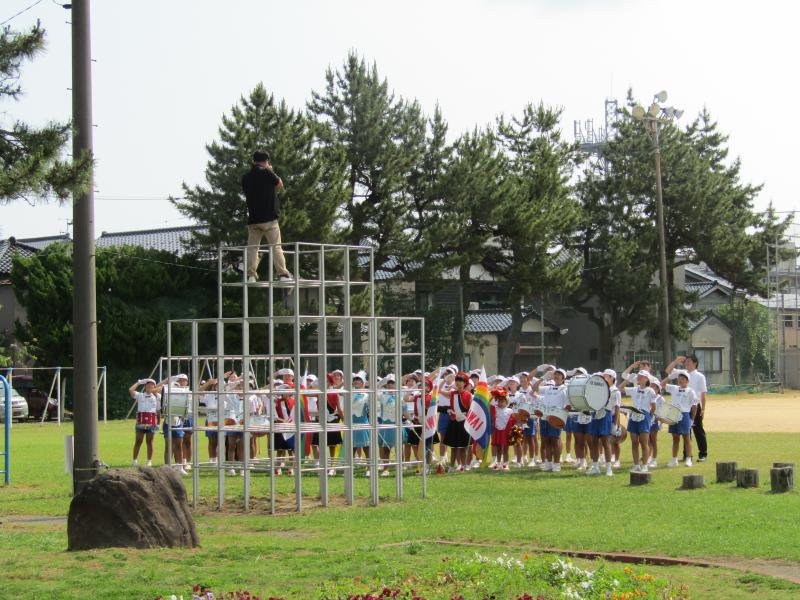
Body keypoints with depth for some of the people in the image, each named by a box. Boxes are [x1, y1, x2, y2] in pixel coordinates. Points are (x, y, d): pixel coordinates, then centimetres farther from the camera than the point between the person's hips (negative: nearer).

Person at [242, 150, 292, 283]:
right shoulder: (266, 173, -8)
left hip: (253, 218, 4)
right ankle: (283, 274, -6)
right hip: (269, 217, -4)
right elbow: (280, 185, 5)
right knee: (276, 247, -2)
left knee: (252, 248, 5)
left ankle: (251, 275, -2)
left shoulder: (246, 177, 6)